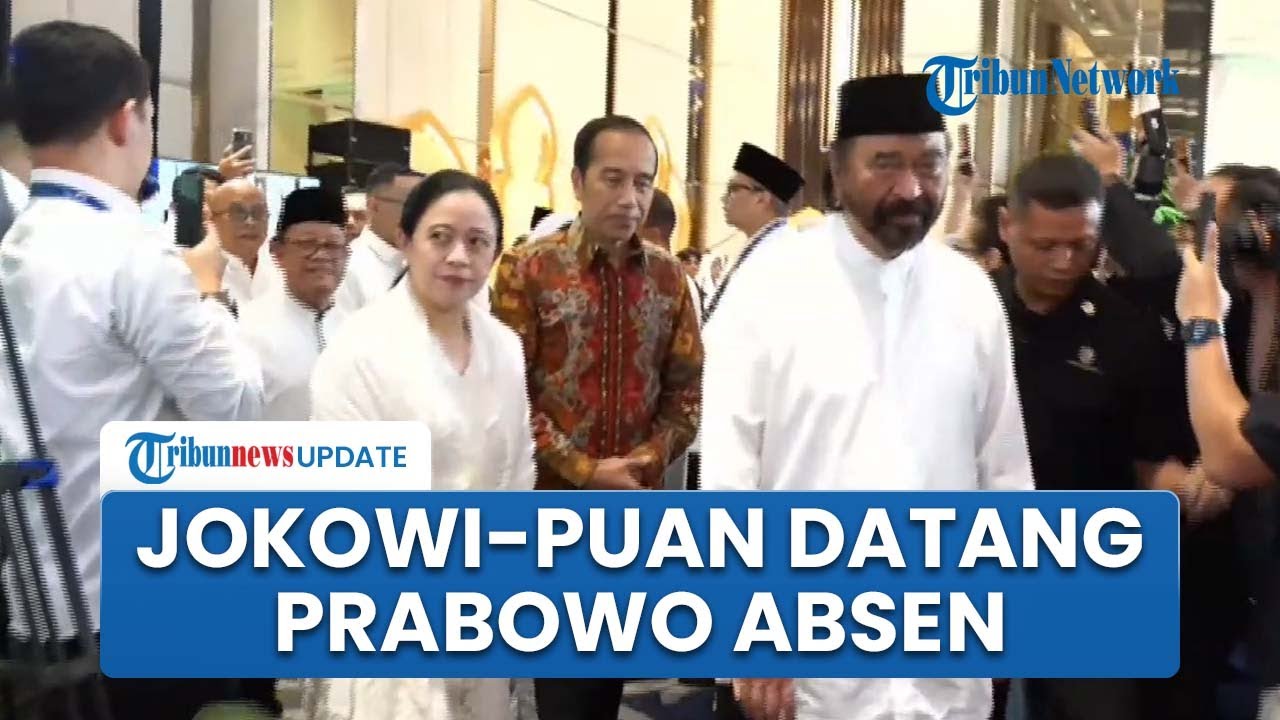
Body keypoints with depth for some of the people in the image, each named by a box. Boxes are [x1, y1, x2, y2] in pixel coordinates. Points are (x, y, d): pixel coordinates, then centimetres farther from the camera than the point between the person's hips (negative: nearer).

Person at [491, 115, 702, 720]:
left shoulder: (668, 275, 4)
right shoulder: (529, 268, -7)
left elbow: (687, 384, 5)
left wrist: (651, 456, -11)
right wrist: (583, 469, -15)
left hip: (635, 503, 3)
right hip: (552, 501, -3)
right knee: (560, 666, 5)